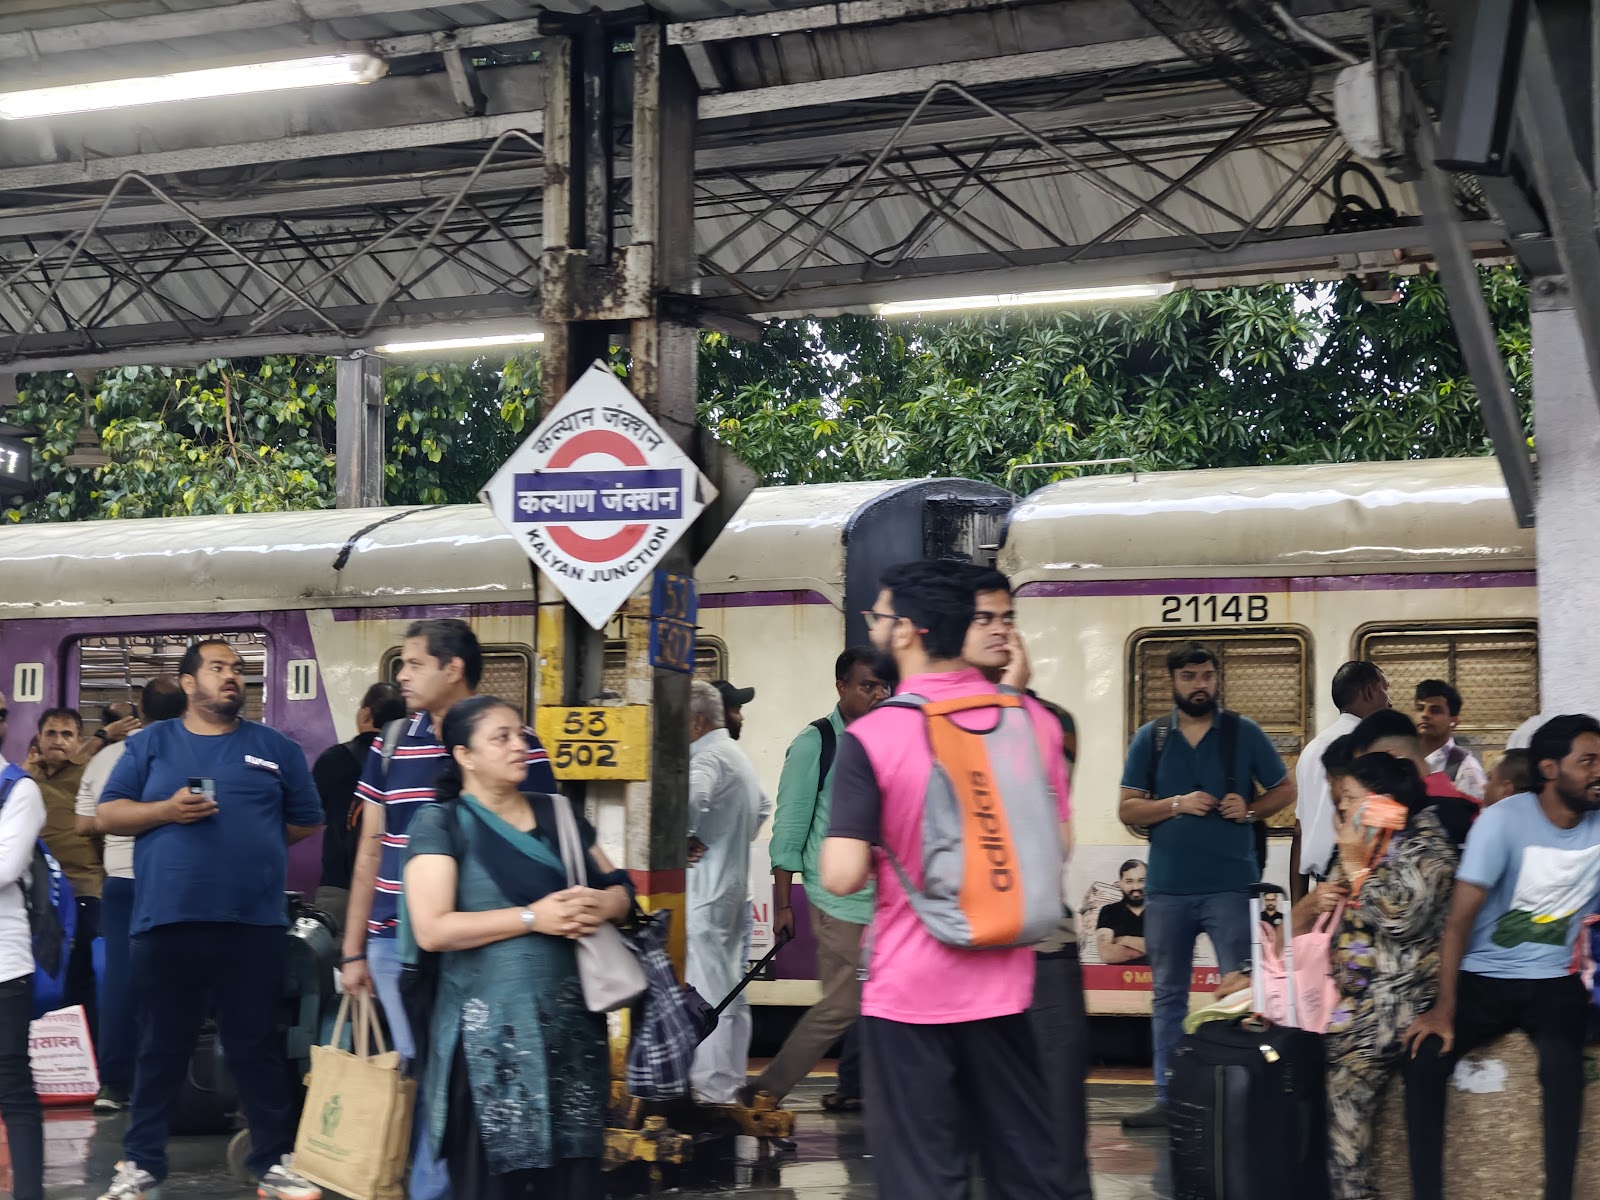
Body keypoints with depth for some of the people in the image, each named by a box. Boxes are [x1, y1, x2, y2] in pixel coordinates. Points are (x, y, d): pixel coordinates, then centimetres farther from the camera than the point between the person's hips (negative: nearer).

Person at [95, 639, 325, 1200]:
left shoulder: (275, 748, 10)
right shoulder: (151, 744, 8)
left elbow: (306, 822, 14)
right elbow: (109, 814, 4)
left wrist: (251, 842, 8)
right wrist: (166, 811, -11)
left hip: (254, 922, 0)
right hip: (167, 919, 0)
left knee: (257, 1047, 6)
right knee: (161, 1047, 6)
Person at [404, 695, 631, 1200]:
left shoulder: (557, 813, 14)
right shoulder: (440, 823, -2)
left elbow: (619, 887, 18)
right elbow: (432, 929, -13)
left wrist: (604, 904, -7)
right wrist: (533, 917, -16)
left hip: (570, 1022, 5)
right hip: (491, 1030, -5)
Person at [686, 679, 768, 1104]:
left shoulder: (708, 758, -16)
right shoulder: (736, 755, 17)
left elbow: (689, 798, -38)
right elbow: (762, 807, 32)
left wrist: (680, 840, -21)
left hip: (706, 888, -10)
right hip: (735, 883, 11)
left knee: (707, 989, -8)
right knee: (730, 986, 14)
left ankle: (712, 1087, -7)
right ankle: (732, 1078, 20)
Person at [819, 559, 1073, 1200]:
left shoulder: (871, 737, -14)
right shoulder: (1034, 721, -1)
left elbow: (842, 876, -18)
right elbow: (1056, 847, 9)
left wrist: (881, 853, 3)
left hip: (908, 987, -4)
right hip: (1003, 984, 4)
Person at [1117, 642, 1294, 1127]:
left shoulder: (1243, 733, 3)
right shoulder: (1150, 738, 6)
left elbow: (1285, 789, 8)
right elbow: (1128, 809, 3)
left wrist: (1250, 810, -11)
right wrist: (1176, 804, -13)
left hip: (1231, 885, -2)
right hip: (1167, 888, 2)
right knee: (1167, 995, 9)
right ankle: (1168, 1098, 15)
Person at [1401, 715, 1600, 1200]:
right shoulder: (1505, 820, -13)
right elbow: (1461, 915, -15)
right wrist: (1443, 1009, -20)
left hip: (1553, 981, 1)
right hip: (1483, 977, -1)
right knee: (1425, 1058, -24)